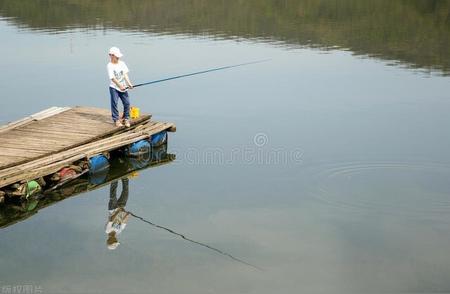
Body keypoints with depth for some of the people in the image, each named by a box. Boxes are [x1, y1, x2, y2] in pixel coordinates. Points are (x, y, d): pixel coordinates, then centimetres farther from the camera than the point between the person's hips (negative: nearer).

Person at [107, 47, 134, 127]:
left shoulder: (122, 63, 4)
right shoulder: (110, 66, -10)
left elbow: (125, 74, -3)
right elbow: (113, 78, -17)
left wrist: (129, 83, -17)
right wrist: (120, 86, -25)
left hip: (123, 87, 4)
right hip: (114, 88, -4)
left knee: (127, 103, 1)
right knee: (114, 103, -7)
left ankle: (126, 119, 14)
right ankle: (116, 120, 1)